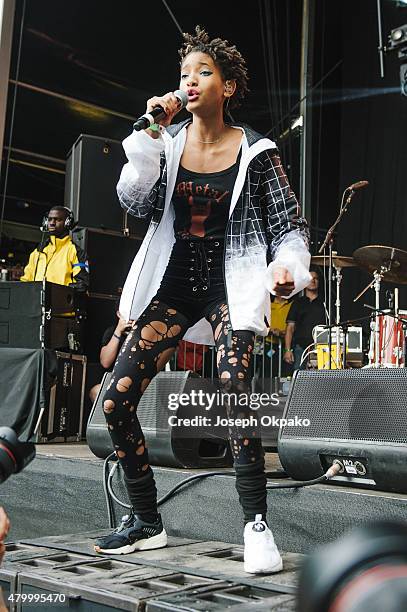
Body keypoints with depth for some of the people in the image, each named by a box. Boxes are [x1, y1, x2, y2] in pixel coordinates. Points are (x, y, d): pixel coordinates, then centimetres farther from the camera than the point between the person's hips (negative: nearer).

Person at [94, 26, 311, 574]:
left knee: (236, 392, -26)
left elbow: (289, 226, 0)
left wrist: (287, 266, -20)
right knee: (116, 400, -3)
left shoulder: (255, 151, -3)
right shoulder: (168, 141, 4)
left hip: (229, 282, -3)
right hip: (174, 282, 4)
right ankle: (147, 523, 14)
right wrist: (150, 134, -17)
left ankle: (256, 525, -9)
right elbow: (136, 205, -9)